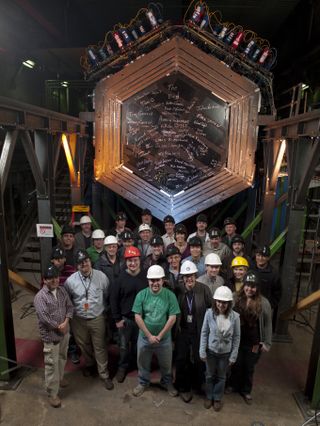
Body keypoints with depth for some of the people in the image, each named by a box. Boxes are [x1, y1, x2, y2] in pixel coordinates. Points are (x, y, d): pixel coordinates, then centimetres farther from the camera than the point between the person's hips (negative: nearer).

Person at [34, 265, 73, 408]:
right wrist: (58, 327, -17)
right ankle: (52, 394, 20)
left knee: (62, 358, 24)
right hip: (50, 335, -6)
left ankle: (60, 377, 49)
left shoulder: (62, 290, -1)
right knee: (52, 364, 5)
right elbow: (43, 317, -25)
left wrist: (66, 322, -13)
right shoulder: (40, 296, -20)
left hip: (65, 331, 6)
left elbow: (70, 307, 2)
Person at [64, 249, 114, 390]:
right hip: (79, 319, 2)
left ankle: (104, 374, 28)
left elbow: (107, 296, -1)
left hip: (97, 318, -1)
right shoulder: (70, 280, -13)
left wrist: (104, 310, 3)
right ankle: (89, 365, 50)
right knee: (84, 345, 23)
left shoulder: (101, 276, -14)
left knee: (100, 347, 9)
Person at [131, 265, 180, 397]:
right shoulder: (141, 295, -14)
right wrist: (149, 336, -13)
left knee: (166, 364, 19)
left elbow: (172, 317, -14)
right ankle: (143, 383, 47)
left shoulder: (170, 295, -15)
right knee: (143, 363, 21)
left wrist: (160, 336, -13)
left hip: (164, 338, 0)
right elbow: (137, 317, -12)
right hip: (145, 337, 1)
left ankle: (167, 383, 47)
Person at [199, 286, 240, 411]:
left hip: (226, 353, 0)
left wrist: (233, 355, -5)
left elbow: (236, 337, -8)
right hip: (211, 351, 0)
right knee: (210, 375, 20)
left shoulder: (235, 316, -19)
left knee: (221, 376, 21)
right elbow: (204, 333, -10)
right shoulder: (209, 313, -20)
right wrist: (202, 351, -8)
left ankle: (217, 398, 43)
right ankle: (209, 397, 44)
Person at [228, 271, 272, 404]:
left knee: (249, 368, 18)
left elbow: (267, 324, -5)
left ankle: (246, 391, 42)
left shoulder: (263, 302, -14)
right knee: (236, 365, 20)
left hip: (254, 343, -1)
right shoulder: (236, 298, -12)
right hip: (237, 341, 1)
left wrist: (267, 343, -3)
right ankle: (234, 385, 45)